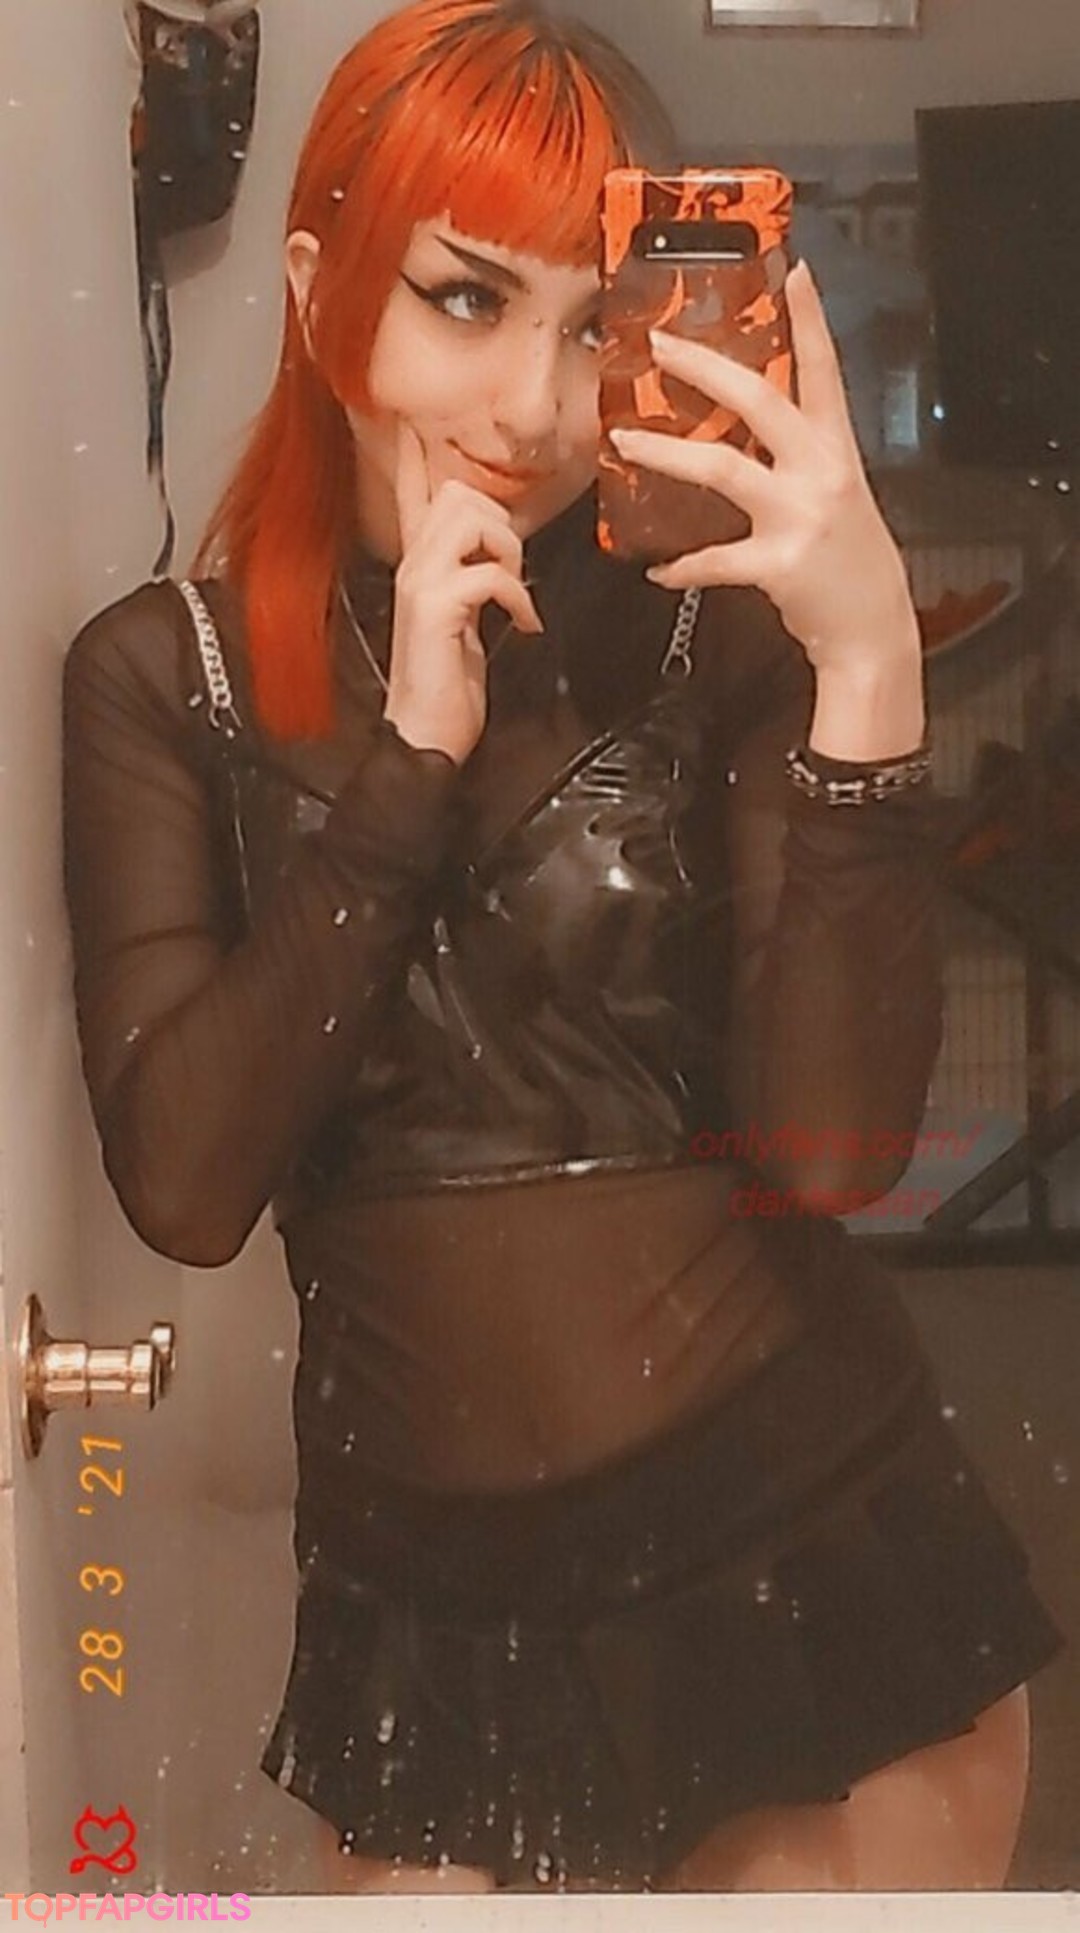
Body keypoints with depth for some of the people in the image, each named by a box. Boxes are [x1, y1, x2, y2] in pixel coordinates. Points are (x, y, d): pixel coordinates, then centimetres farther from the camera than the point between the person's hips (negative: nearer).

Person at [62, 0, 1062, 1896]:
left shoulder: (716, 630, -7)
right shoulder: (164, 674, -2)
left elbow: (822, 1146, -16)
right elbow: (185, 1183, -12)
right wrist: (411, 756, -18)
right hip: (431, 1614, 1)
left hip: (813, 1551, -1)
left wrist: (871, 670, -25)